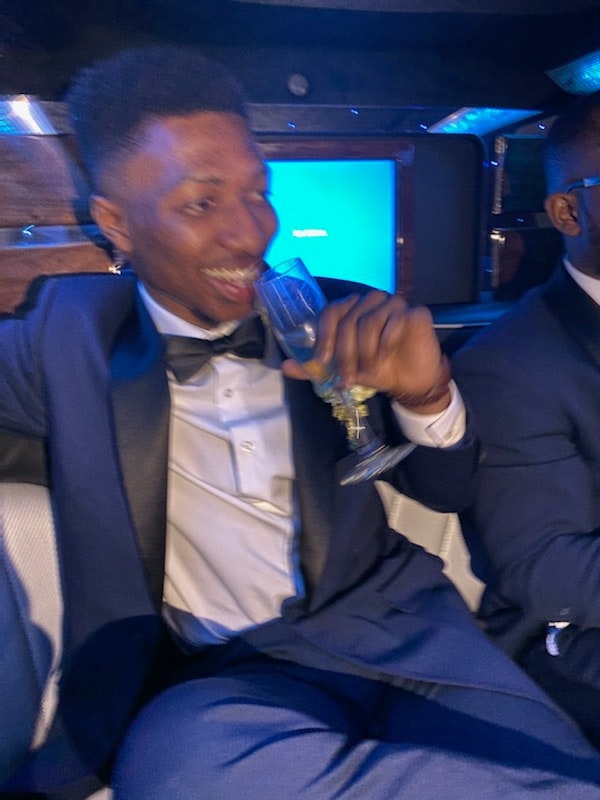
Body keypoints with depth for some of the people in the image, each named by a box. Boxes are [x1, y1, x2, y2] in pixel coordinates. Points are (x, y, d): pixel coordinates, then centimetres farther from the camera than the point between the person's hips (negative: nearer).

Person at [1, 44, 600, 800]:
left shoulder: (331, 320, 2)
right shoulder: (73, 332, 1)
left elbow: (448, 492, 6)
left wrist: (424, 394, -13)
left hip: (396, 621, 0)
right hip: (221, 677, 2)